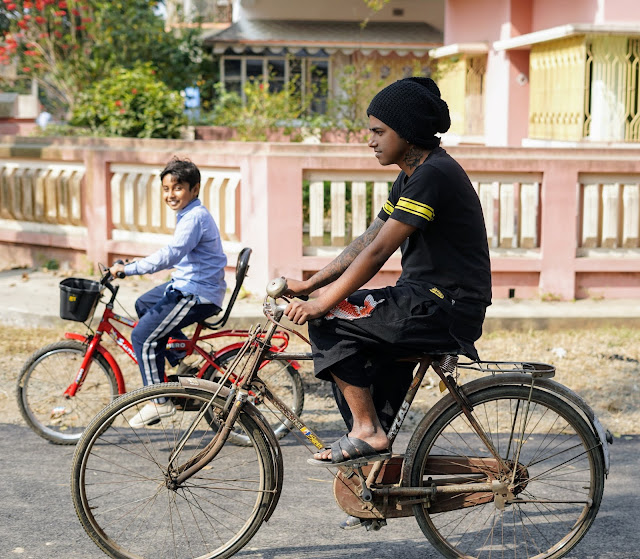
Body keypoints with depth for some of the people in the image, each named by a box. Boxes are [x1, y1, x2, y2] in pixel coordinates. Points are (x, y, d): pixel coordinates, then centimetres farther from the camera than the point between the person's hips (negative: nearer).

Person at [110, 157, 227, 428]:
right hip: (187, 284, 11)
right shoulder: (189, 214, 13)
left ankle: (160, 402, -3)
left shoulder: (195, 217, -20)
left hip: (198, 294, -11)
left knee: (143, 336, -11)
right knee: (144, 304, 28)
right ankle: (182, 363, 26)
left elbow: (170, 255, -31)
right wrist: (141, 264, 15)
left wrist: (129, 269, -30)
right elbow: (177, 256, 23)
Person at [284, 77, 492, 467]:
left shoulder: (433, 175, -18)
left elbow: (378, 251, -23)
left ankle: (368, 431, -8)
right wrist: (309, 284, 10)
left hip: (447, 310, -10)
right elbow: (367, 242, 15)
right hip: (427, 301, 10)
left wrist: (322, 303, -23)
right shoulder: (411, 176, 14)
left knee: (330, 322, -15)